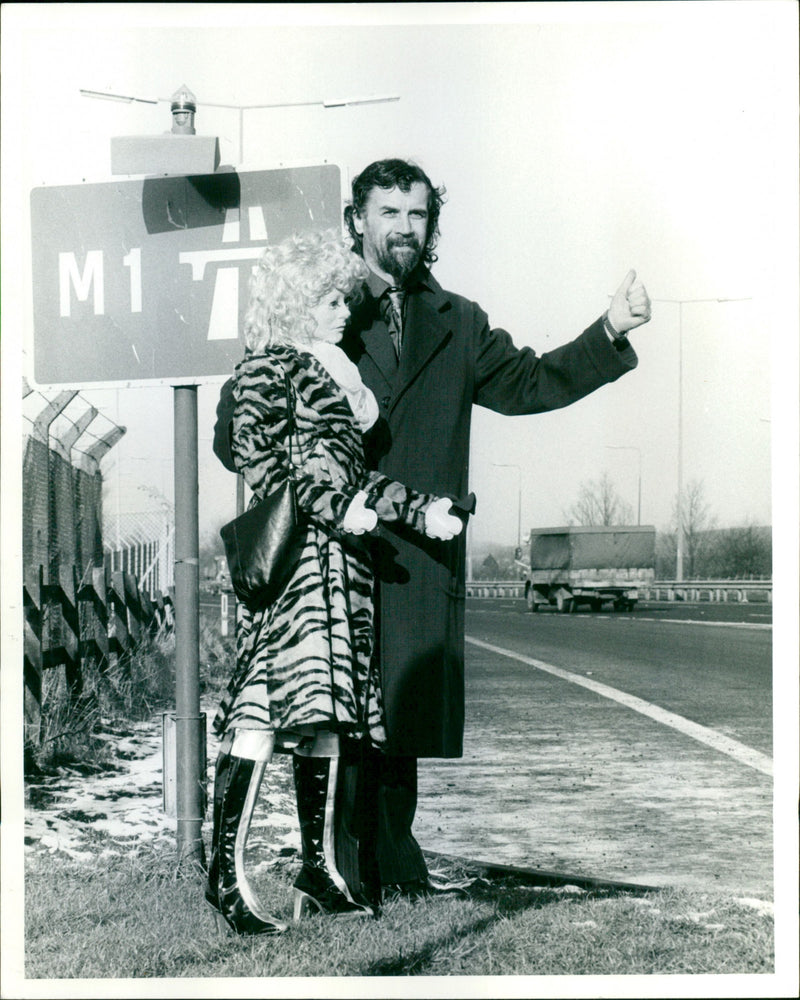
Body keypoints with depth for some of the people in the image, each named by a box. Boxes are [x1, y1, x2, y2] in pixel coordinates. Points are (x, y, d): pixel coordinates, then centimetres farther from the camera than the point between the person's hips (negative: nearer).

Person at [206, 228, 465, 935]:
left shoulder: (335, 370, 23)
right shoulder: (266, 371, -3)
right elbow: (265, 472, -10)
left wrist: (418, 508, 19)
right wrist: (336, 507, -18)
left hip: (342, 560, 9)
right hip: (288, 556, -9)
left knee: (327, 716, 8)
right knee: (266, 709, -15)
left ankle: (321, 870, 14)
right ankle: (227, 873, -12)